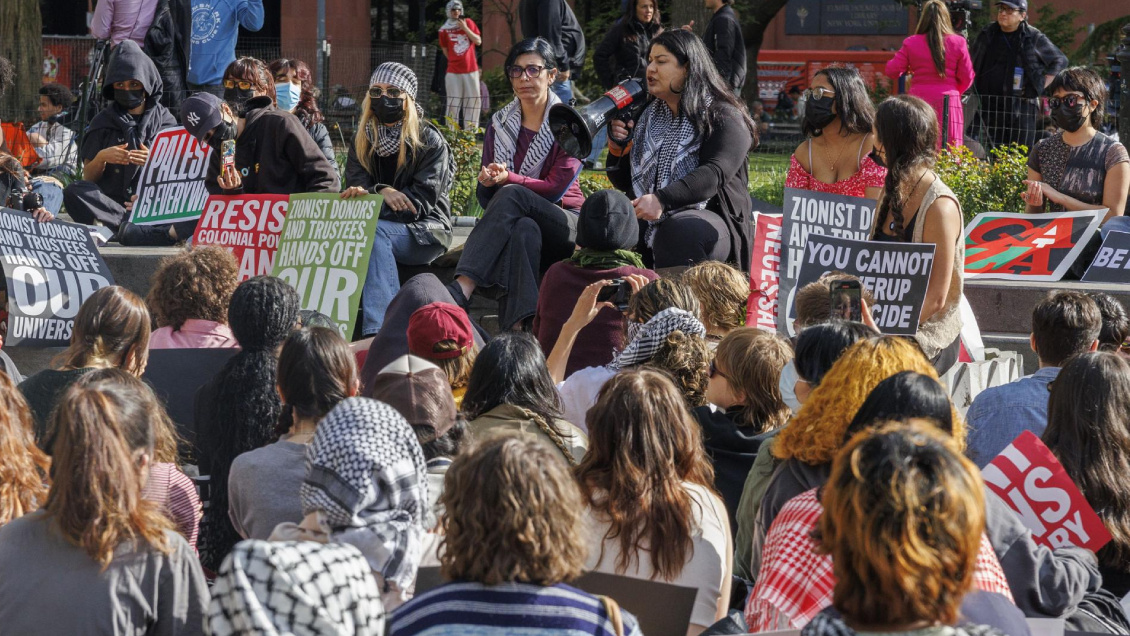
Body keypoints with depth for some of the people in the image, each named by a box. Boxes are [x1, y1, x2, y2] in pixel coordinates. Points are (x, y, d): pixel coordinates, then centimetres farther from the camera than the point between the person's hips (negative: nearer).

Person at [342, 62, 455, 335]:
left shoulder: (429, 141, -3)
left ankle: (377, 330, -48)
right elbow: (355, 188, 1)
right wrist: (381, 192, -22)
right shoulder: (362, 141, 12)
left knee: (374, 232, -35)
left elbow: (421, 202, -12)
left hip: (425, 233, -4)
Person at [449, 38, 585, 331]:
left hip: (564, 227, -2)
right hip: (521, 220, 2)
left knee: (512, 196, -34)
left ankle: (461, 290, -49)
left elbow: (556, 188, -9)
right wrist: (487, 182, -18)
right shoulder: (499, 124, 11)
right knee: (524, 230, -38)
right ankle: (520, 328, -55)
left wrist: (509, 179, -23)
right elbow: (485, 197, 7)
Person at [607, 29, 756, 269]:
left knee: (677, 233, -40)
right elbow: (623, 183, 23)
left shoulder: (724, 117, -1)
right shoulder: (647, 116, 20)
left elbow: (714, 175, -19)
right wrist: (617, 147, 2)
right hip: (648, 222, 6)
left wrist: (663, 200, -33)